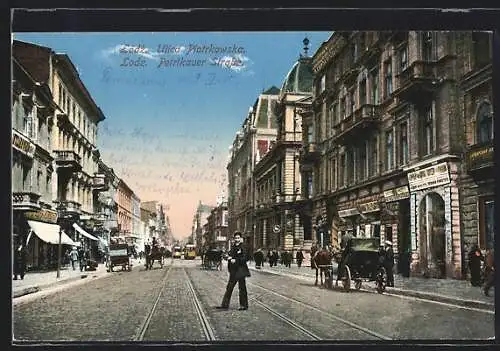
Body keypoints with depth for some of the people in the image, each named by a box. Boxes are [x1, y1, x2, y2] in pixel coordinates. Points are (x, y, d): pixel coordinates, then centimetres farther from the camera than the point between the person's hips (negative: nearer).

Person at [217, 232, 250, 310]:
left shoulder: (243, 248, -8)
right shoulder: (233, 247, 11)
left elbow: (245, 258, -16)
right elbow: (230, 256, 17)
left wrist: (236, 260, -18)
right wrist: (230, 258, -6)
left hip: (240, 270, -7)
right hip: (233, 271, 7)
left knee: (242, 288, 1)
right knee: (229, 287, 7)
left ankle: (244, 305, 11)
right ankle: (225, 304, 11)